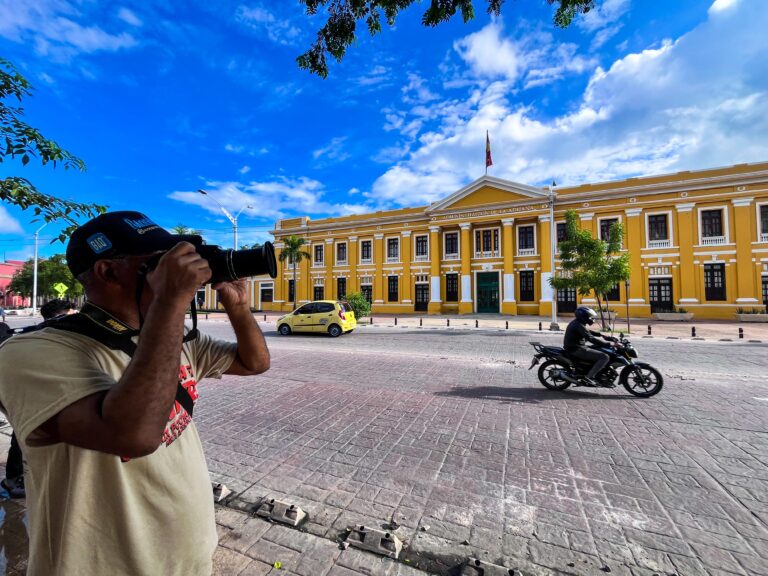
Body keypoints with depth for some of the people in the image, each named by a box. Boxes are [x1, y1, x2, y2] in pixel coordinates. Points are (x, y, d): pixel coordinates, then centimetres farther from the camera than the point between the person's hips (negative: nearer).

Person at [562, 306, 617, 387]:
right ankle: (588, 377, -14)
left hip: (575, 347, 11)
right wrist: (609, 344, -26)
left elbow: (589, 332, 22)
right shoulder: (579, 325, -19)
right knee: (605, 357, -15)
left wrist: (607, 337, 15)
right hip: (576, 349, -11)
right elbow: (591, 339, -27)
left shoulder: (577, 323, 14)